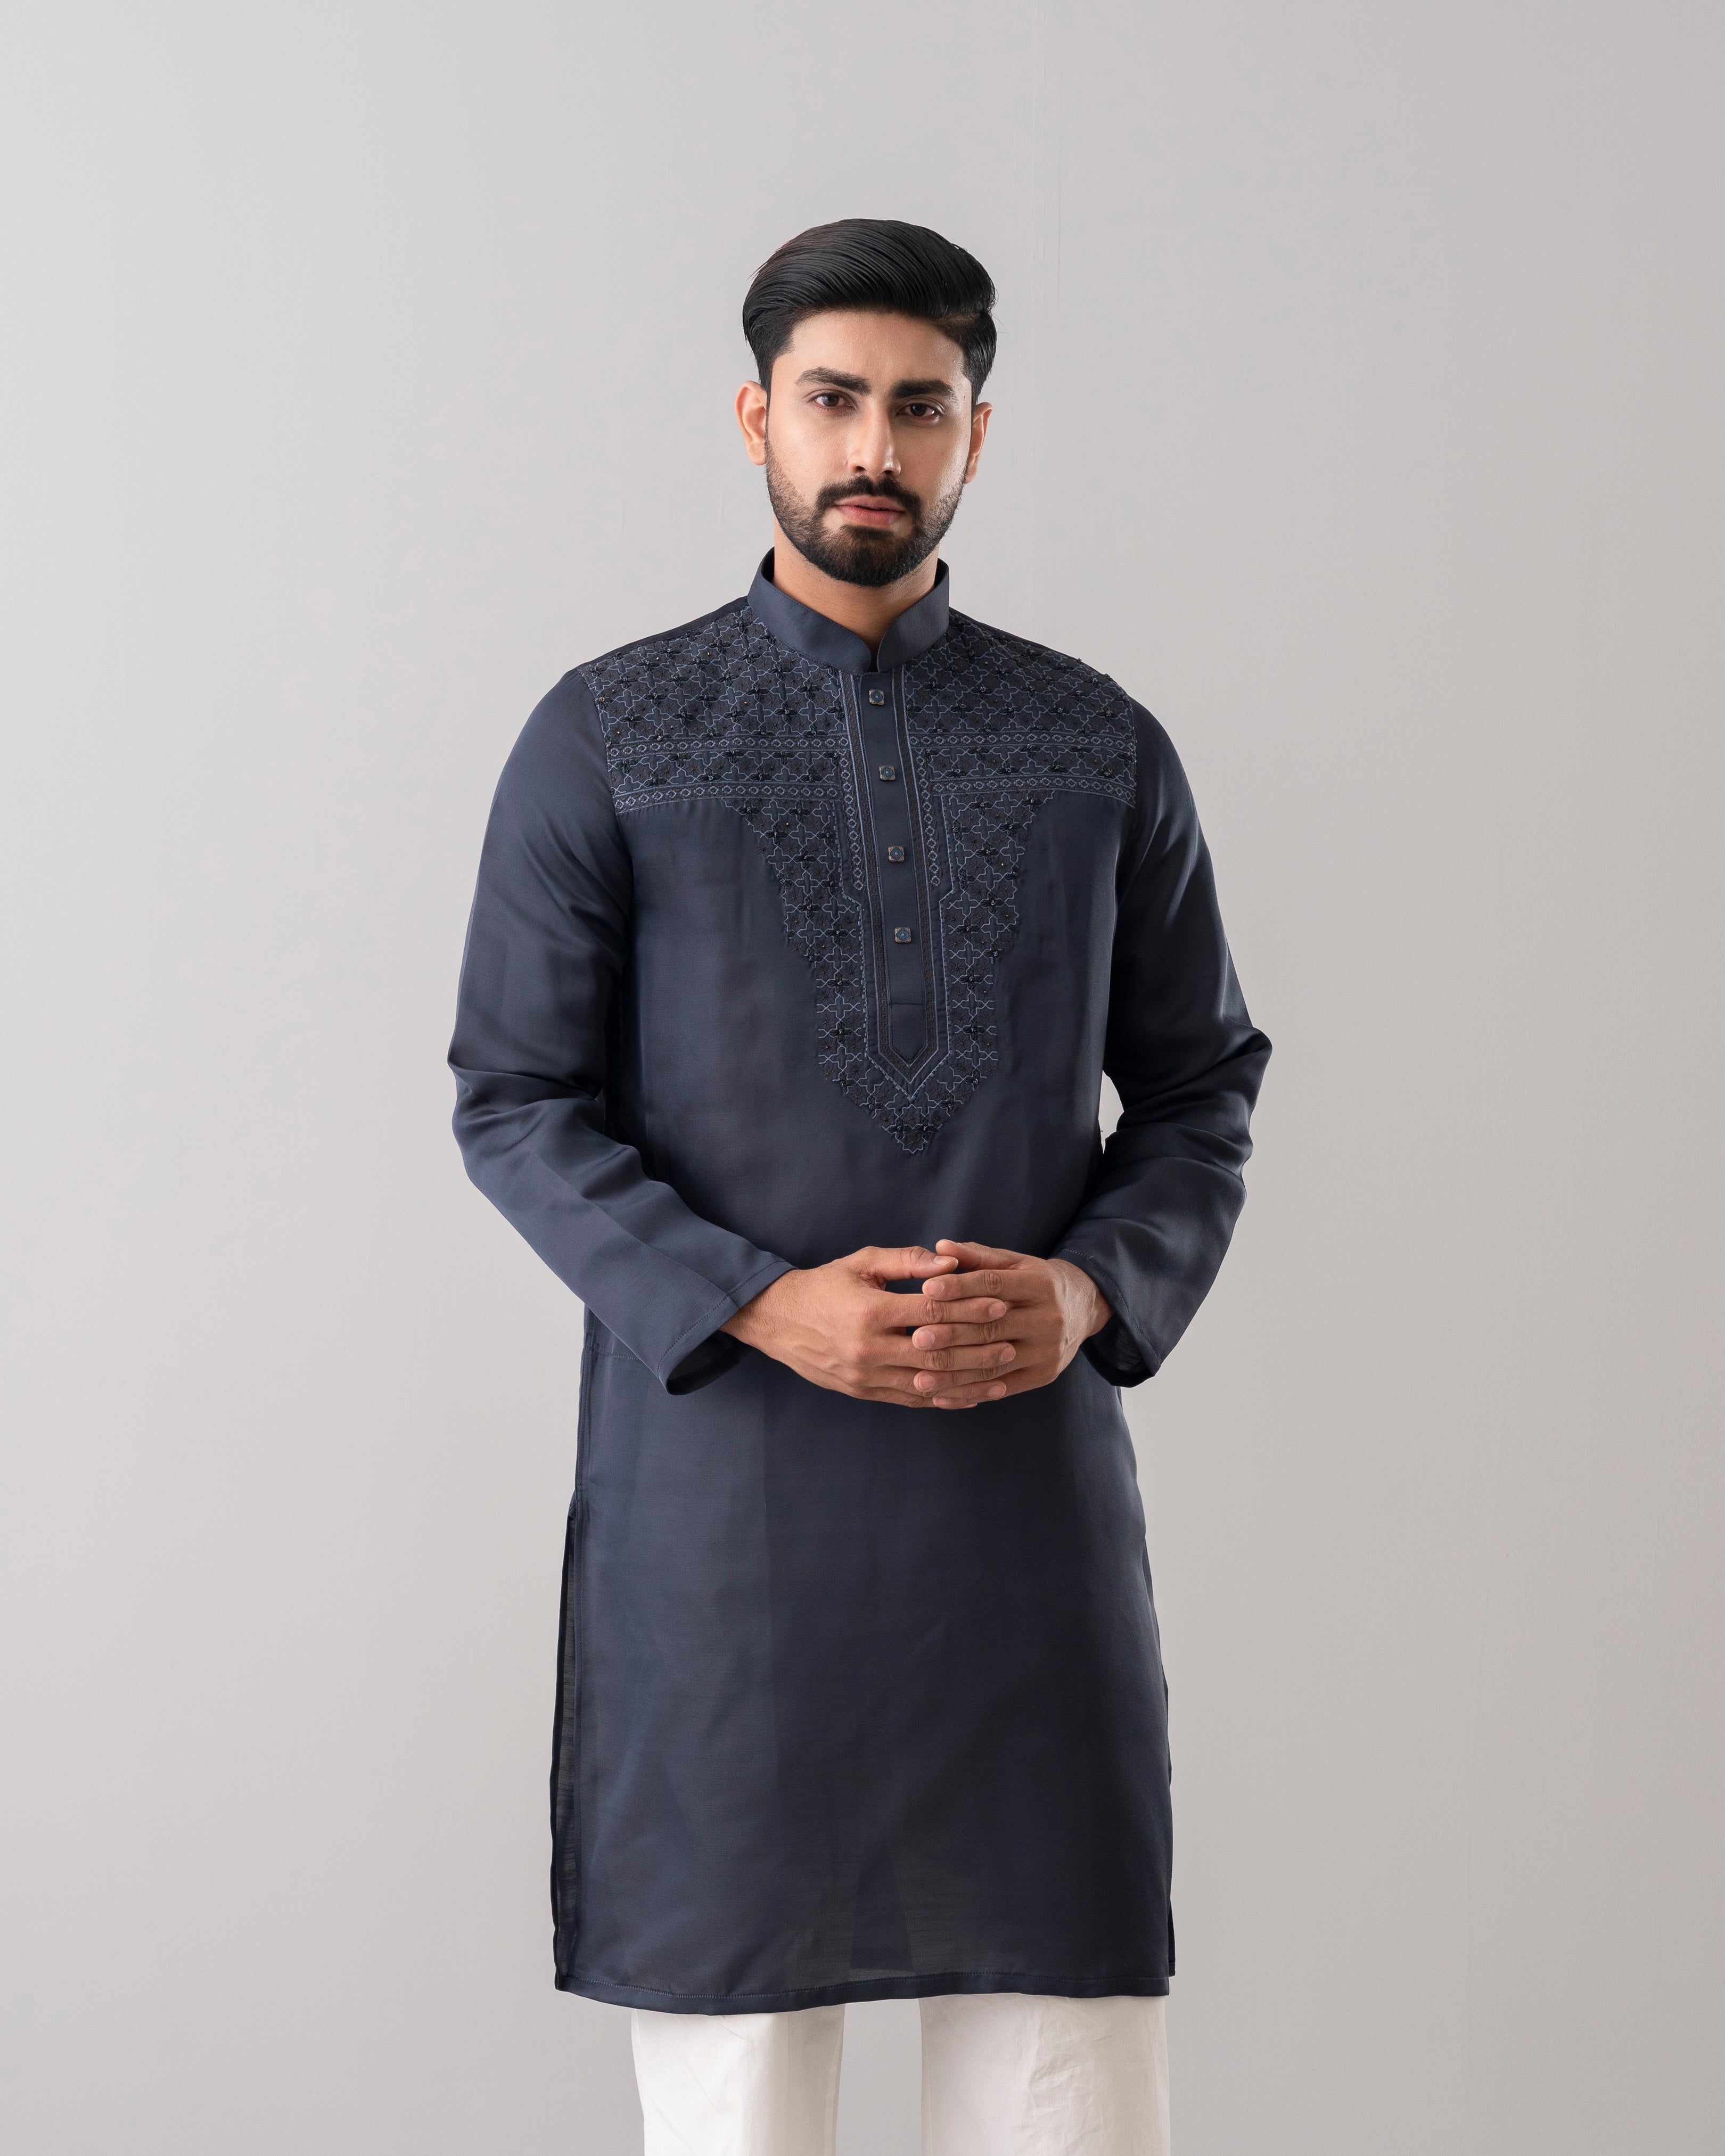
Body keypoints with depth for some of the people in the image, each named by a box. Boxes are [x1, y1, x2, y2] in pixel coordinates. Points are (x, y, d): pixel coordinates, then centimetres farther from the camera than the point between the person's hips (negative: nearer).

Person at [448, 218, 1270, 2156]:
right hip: (720, 1467, -1)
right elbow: (515, 1101, 0)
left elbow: (1200, 1088, 12)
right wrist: (758, 1306, -13)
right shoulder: (605, 741, 3)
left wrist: (1092, 1290, -8)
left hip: (1030, 1465, 2)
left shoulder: (1103, 753, 9)